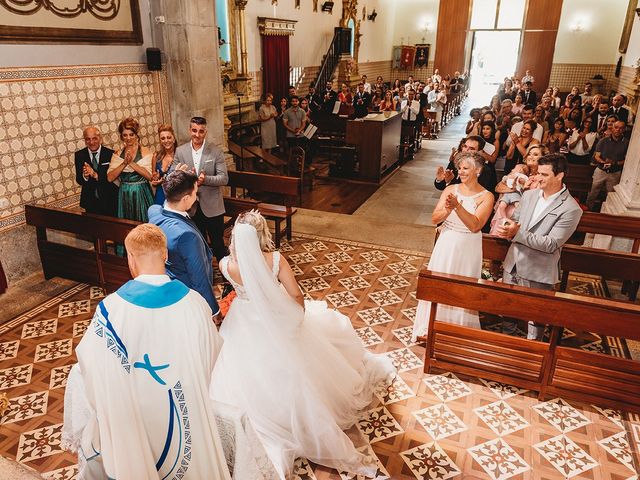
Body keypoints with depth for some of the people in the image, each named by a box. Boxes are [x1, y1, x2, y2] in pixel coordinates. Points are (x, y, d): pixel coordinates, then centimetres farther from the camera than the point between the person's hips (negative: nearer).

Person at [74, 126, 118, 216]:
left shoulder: (110, 154, -8)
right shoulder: (79, 155, 1)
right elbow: (79, 180, -2)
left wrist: (95, 175, -28)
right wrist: (85, 176, -24)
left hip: (109, 201, -2)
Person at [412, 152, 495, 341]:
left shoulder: (486, 196, -8)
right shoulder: (451, 189, 1)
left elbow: (475, 225, -20)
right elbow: (434, 219, -5)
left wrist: (458, 206, -29)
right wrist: (447, 209, -24)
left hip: (467, 249, -3)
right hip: (445, 245, 3)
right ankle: (432, 327, 30)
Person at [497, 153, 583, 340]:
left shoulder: (571, 209, -16)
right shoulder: (529, 195, 4)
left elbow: (551, 244, -20)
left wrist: (517, 233, -25)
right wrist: (508, 228, -10)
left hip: (538, 274, -6)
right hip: (513, 264, 6)